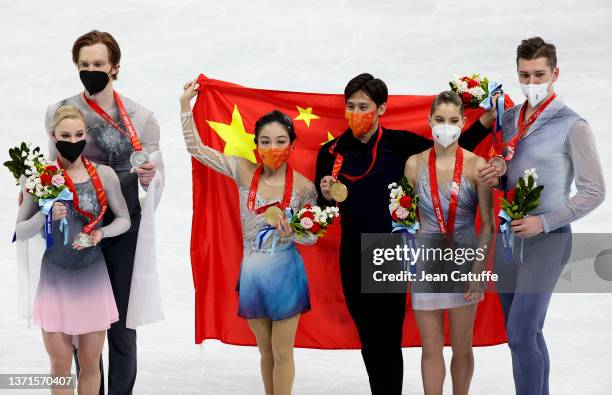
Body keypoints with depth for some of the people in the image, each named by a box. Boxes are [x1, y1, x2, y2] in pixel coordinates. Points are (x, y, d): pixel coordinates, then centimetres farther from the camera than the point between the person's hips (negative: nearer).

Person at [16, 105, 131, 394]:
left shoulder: (104, 175, -2)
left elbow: (124, 220, 9)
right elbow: (20, 232, 0)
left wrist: (100, 233, -11)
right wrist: (46, 215, -19)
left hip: (92, 276, 1)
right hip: (55, 278, -1)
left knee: (90, 363, 6)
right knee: (60, 365, 3)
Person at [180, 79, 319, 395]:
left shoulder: (303, 187, -11)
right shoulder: (244, 172, -6)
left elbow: (312, 236, -1)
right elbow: (196, 148, -6)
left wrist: (290, 229, -22)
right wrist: (186, 104, -14)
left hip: (285, 275, -2)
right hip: (252, 275, 3)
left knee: (282, 353, 7)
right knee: (265, 351, 16)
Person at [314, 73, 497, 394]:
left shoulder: (400, 143, -5)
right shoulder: (331, 152, 1)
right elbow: (320, 210, 6)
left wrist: (488, 118, -5)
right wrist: (326, 196, -15)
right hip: (354, 259, 3)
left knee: (389, 340, -2)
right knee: (368, 340, 13)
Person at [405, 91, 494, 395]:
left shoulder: (476, 165, -7)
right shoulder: (415, 164, -1)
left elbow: (488, 225, -5)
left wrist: (479, 270, -12)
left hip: (465, 258, -1)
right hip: (426, 260, 1)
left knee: (462, 347, 9)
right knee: (431, 348, 6)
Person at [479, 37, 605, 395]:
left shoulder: (572, 126, -9)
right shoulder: (509, 118, 9)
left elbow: (594, 191, -9)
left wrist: (545, 222, -17)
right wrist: (495, 179, -4)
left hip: (546, 240, -6)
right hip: (507, 236, 6)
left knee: (521, 335, -14)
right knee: (526, 335, 12)